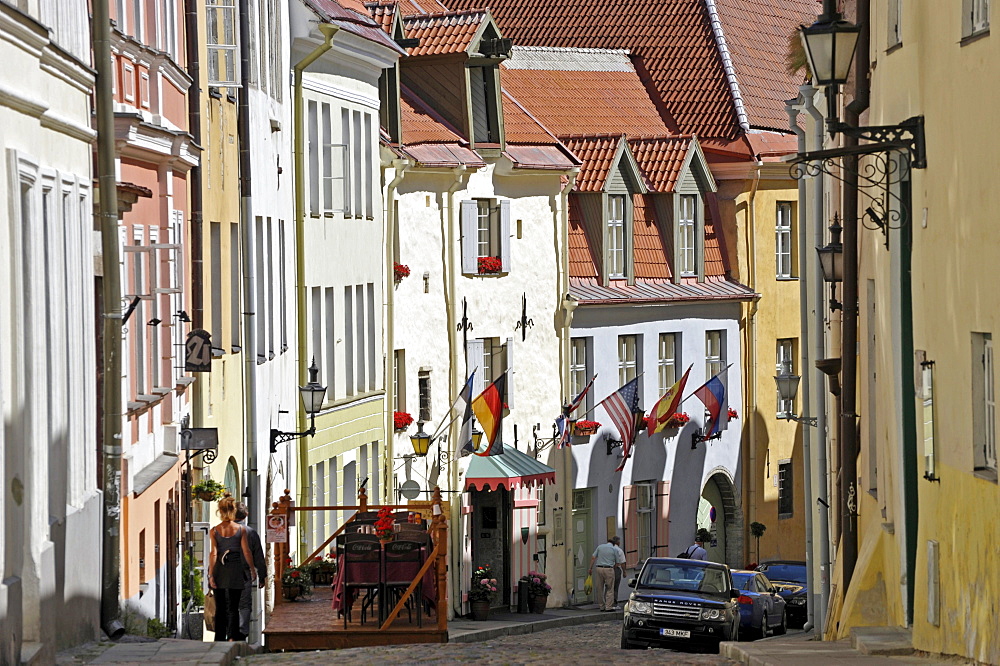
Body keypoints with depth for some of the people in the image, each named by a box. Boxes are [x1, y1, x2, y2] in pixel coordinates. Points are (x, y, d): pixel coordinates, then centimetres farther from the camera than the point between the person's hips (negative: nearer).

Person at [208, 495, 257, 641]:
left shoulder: (214, 531, -3)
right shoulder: (241, 529, -4)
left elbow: (213, 554, -7)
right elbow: (246, 552, -2)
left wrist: (211, 575, -5)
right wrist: (253, 570, 10)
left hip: (219, 569, 1)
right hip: (235, 570, -1)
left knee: (220, 608, 10)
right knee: (233, 608, 3)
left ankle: (220, 639, 12)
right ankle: (232, 637, -8)